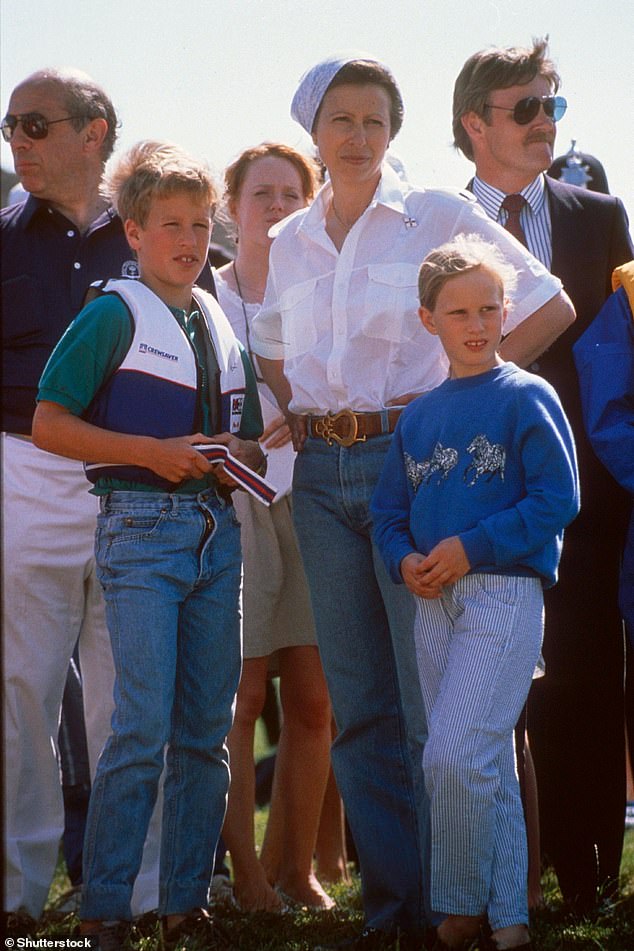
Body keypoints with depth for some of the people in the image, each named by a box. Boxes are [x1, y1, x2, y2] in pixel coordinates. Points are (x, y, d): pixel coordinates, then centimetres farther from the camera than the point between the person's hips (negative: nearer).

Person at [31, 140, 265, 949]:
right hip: (141, 526, -6)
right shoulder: (115, 314, -2)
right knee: (144, 728, -11)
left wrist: (237, 453, 2)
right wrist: (152, 451, -14)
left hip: (217, 530, 6)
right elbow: (48, 425, -8)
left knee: (206, 730, 6)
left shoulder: (223, 325, 17)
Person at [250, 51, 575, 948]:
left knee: (431, 699, -5)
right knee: (360, 701, 6)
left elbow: (550, 307, -2)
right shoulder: (289, 242, 12)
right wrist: (299, 413, 9)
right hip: (323, 472, 5)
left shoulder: (436, 215, -2)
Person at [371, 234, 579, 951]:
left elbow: (558, 499, -10)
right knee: (486, 764, 9)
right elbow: (389, 508, 17)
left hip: (504, 591, -6)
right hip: (434, 599, 6)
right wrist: (405, 559, -4)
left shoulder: (526, 397, -3)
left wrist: (471, 548, -14)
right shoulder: (418, 416, 14)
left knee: (455, 756, -16)